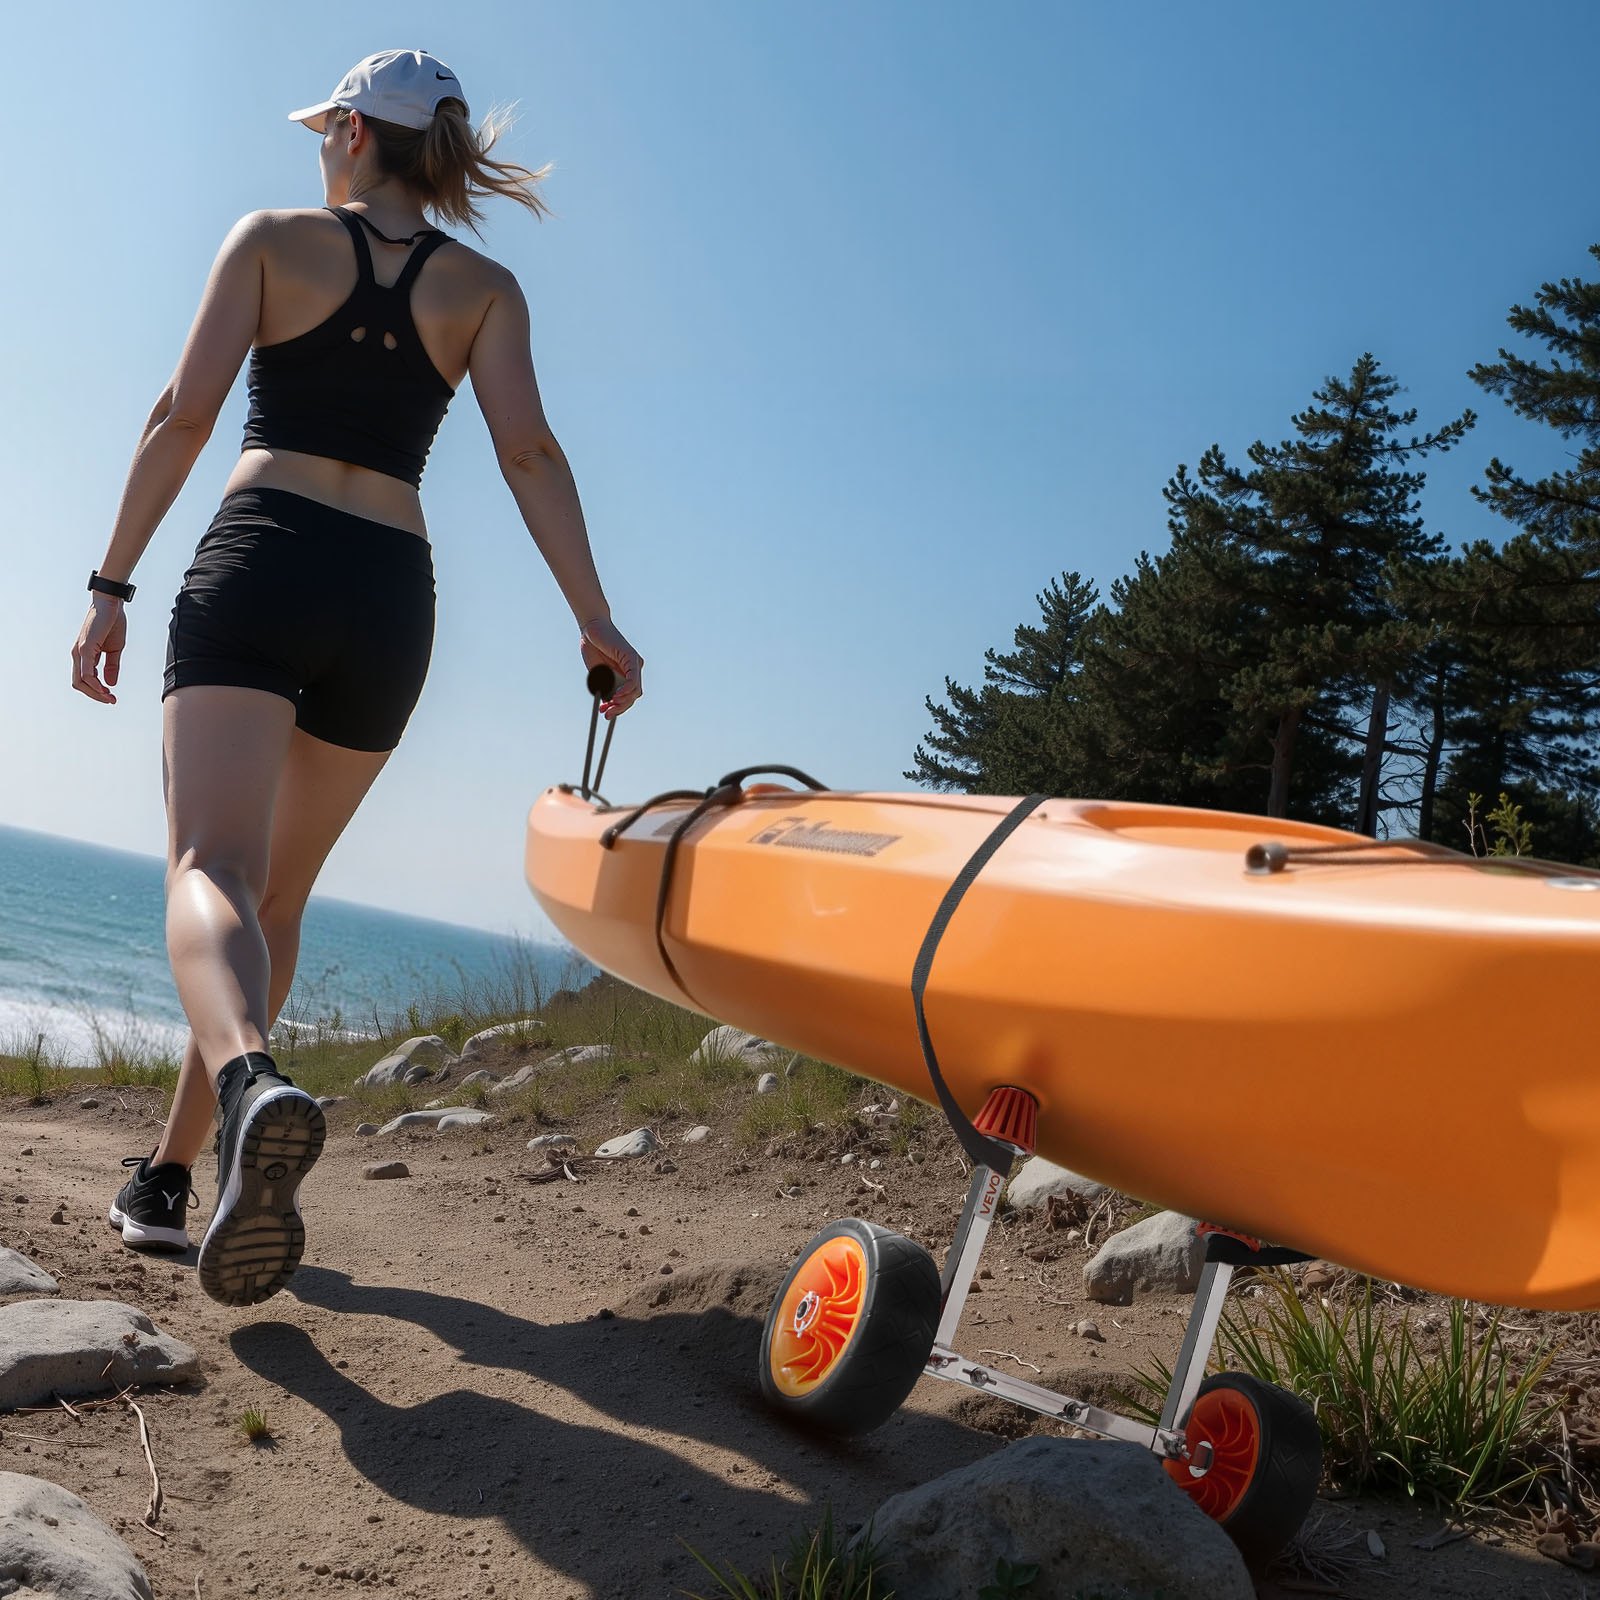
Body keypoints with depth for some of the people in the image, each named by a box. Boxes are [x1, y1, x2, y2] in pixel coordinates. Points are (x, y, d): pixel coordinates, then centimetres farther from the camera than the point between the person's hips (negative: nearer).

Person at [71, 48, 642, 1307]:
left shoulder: (273, 240, 10)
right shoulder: (484, 288, 14)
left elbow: (186, 412, 0)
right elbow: (527, 448, -2)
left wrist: (112, 585, 3)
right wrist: (594, 619, -7)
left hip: (259, 565, -3)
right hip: (389, 599, 3)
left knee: (211, 869, -16)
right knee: (277, 898, 14)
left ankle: (252, 1084, -49)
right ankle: (170, 1176, 21)